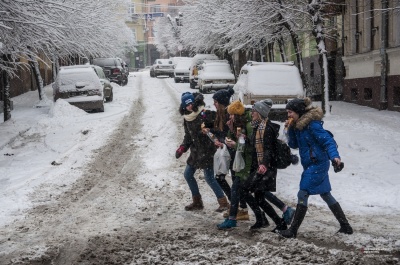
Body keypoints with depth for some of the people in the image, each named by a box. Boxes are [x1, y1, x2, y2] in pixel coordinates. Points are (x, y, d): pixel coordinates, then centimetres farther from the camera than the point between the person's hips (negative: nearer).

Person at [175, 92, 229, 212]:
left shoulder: (205, 114, -16)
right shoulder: (187, 119, 7)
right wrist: (182, 148, 8)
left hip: (207, 151, -9)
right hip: (195, 151, 9)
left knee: (209, 178, -8)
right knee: (188, 174, 14)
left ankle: (223, 202, 4)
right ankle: (197, 202, 26)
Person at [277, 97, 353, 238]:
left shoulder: (312, 124, -18)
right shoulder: (299, 125, 9)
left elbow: (328, 140, -21)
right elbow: (293, 144, 12)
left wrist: (334, 155, -36)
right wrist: (291, 129, -2)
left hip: (317, 165, -10)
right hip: (311, 165, 10)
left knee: (302, 195, -7)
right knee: (326, 195, 15)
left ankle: (293, 230, -1)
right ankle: (346, 226, 23)